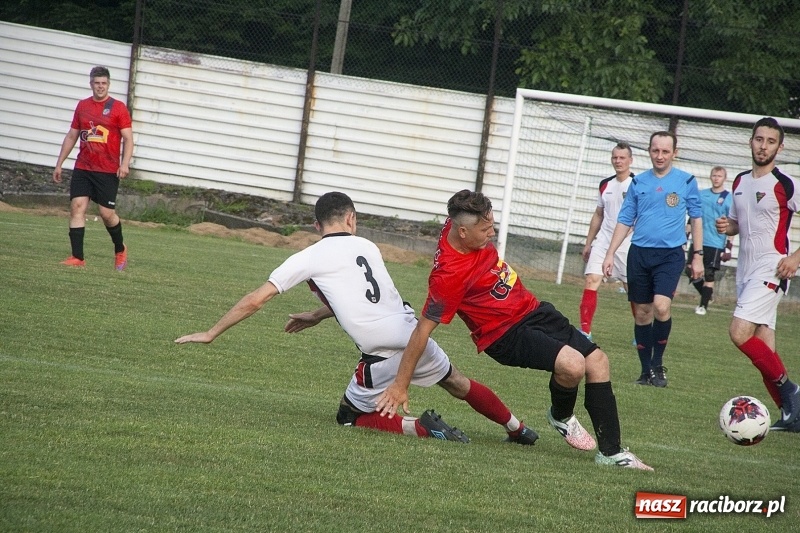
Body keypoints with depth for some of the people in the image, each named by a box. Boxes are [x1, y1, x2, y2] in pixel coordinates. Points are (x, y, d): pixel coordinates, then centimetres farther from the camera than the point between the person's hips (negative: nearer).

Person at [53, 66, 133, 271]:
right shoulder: (82, 106, 11)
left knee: (107, 213, -4)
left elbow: (128, 139, -5)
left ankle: (120, 250, 22)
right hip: (82, 169, 4)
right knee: (77, 207, -8)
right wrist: (59, 164, 17)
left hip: (108, 171, -4)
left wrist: (125, 164, -19)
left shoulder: (118, 108, -2)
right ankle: (77, 258, -8)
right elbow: (71, 137, 19)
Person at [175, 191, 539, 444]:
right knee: (458, 383, 29)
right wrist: (317, 316, 36)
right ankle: (518, 429, 39)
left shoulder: (308, 259, 1)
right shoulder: (367, 246, 14)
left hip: (383, 354, -5)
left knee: (349, 418, 15)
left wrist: (211, 334, 9)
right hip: (414, 335, 5)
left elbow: (256, 301, 1)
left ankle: (420, 427, -6)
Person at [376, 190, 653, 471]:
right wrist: (400, 386, -19)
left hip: (532, 309, 9)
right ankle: (561, 416, 6)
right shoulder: (449, 275, -31)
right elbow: (422, 330, -24)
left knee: (597, 361, 7)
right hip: (505, 334, -9)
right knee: (572, 365, -29)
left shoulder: (461, 224, -11)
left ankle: (611, 452, 14)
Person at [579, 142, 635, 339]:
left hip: (627, 244, -5)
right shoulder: (605, 185, 12)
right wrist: (588, 243, 21)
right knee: (591, 281, -10)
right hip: (603, 241, 5)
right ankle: (585, 330, -10)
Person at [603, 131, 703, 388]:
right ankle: (646, 371, 16)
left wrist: (698, 255, 4)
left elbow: (696, 219, 8)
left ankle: (658, 363, -4)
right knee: (642, 313, 5)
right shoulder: (638, 182, 8)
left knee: (661, 306, -21)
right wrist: (610, 254, 7)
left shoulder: (687, 181, 2)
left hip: (670, 254, -3)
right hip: (639, 252, 3)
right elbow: (625, 221, 12)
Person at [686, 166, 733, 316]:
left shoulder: (729, 198, -4)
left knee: (709, 275, -1)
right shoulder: (701, 195, 10)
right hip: (698, 241, 5)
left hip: (715, 243, -5)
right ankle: (707, 295, 21)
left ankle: (703, 305, 9)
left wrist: (729, 246, -10)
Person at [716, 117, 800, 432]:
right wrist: (726, 227, 2)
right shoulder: (740, 182, 12)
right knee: (764, 349, 5)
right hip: (745, 272, 8)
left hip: (771, 271, -8)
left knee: (740, 333, -20)